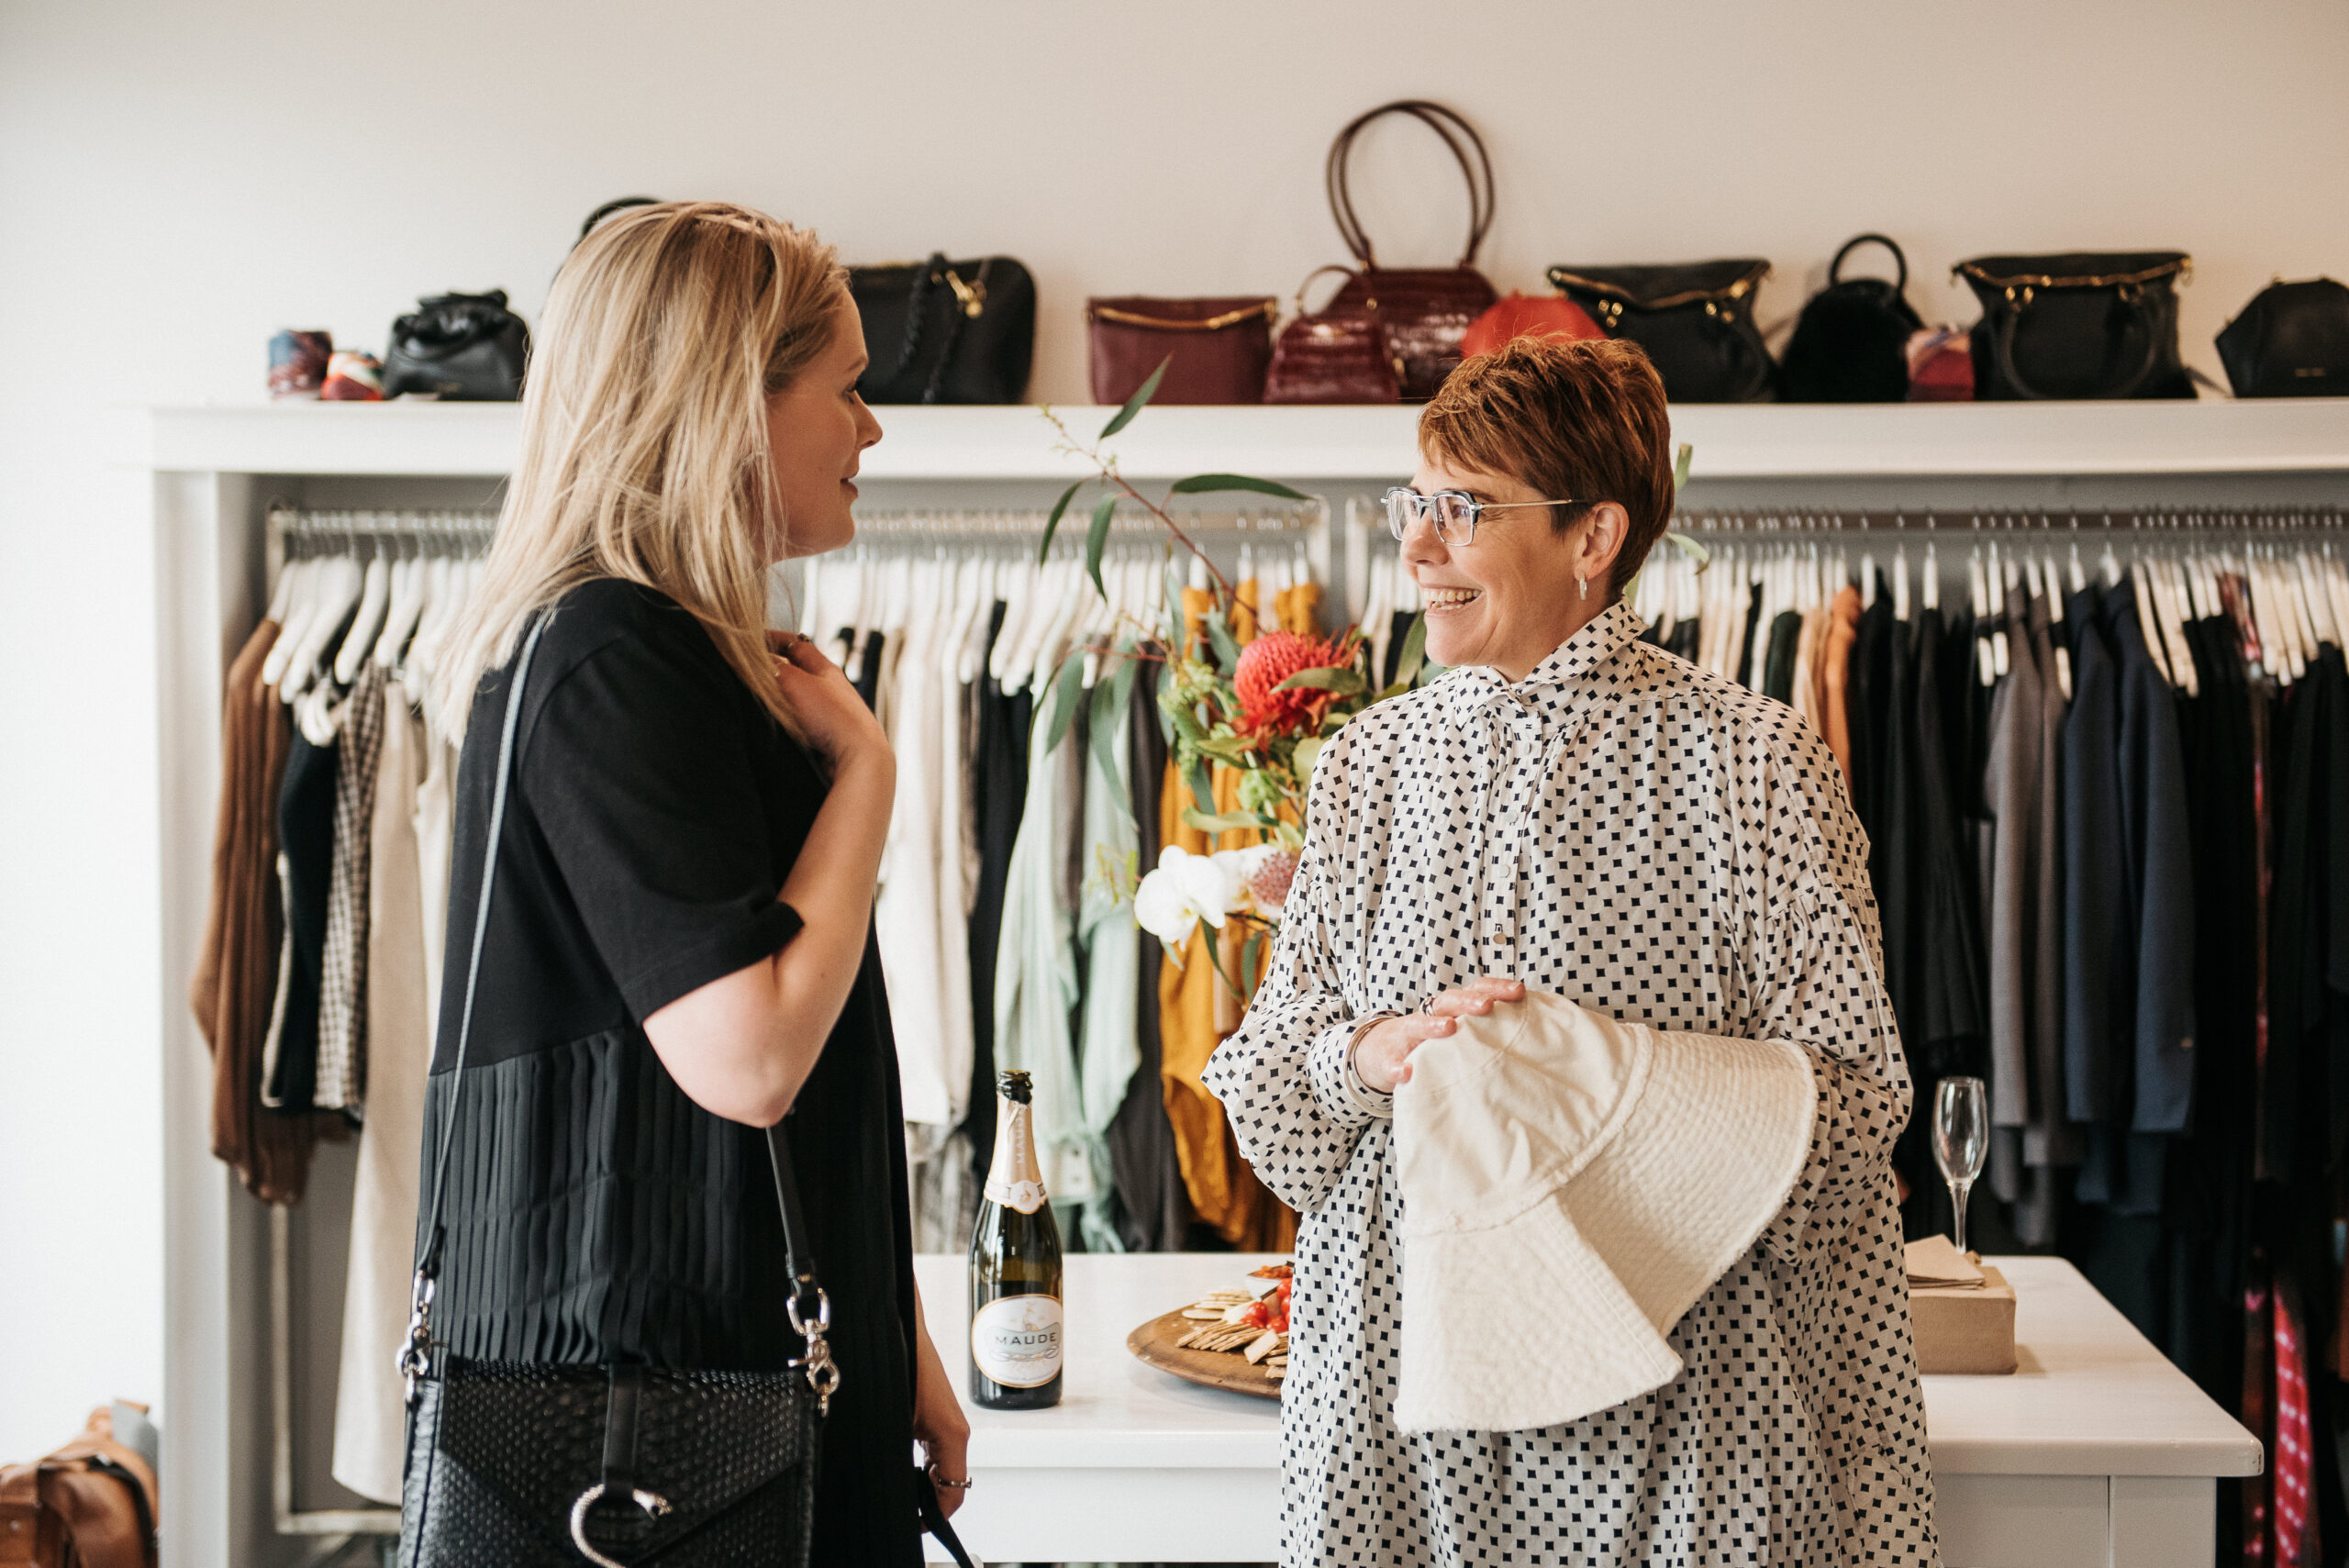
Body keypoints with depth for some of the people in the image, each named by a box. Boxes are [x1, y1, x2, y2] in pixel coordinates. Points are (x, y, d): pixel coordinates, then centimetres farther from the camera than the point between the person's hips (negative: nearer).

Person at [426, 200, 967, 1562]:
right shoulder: (613, 660, -17)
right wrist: (865, 766, -12)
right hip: (651, 1348, -9)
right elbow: (751, 1059, -25)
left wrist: (901, 1344, 18)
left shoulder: (702, 656, 15)